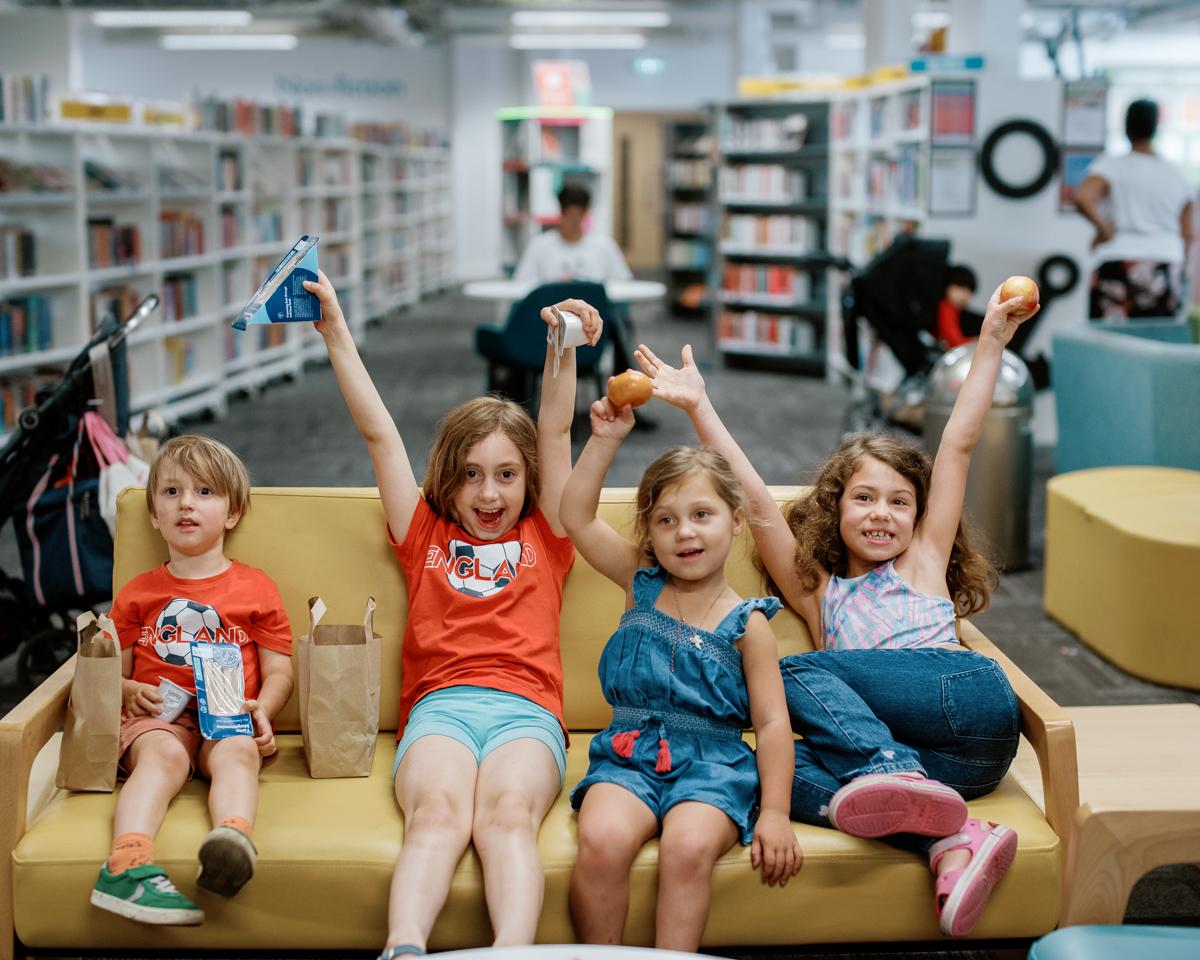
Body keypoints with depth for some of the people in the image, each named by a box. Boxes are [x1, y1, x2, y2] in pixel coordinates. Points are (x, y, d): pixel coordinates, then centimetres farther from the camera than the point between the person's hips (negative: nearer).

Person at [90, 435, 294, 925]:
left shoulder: (256, 588, 16)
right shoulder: (137, 593, 21)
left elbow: (279, 671, 13)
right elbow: (112, 670, 20)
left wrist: (262, 708, -9)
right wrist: (129, 692, -4)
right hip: (157, 718, 1)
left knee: (237, 751, -34)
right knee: (163, 754, -34)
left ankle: (234, 837, -63)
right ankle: (128, 864, -55)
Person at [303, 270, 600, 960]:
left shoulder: (544, 538, 25)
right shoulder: (426, 537, 25)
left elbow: (556, 430, 17)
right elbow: (380, 432, 24)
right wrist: (335, 327, 24)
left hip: (526, 707, 0)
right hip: (440, 705, 0)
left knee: (507, 813, -32)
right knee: (438, 812, -32)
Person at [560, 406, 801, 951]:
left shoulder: (746, 624, 3)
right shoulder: (641, 584, 12)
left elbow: (772, 723, 0)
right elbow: (577, 517, 8)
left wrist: (775, 813, -10)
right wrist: (606, 439, 1)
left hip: (712, 764, -2)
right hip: (629, 753, 2)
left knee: (688, 847, -34)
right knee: (601, 839, -29)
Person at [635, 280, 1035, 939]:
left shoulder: (924, 559, 23)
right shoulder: (817, 589, 25)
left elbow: (958, 443, 18)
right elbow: (757, 502, 16)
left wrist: (991, 342, 16)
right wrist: (699, 408, 11)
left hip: (973, 711, -2)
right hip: (882, 745, 2)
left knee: (798, 673, -18)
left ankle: (888, 777, -43)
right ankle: (948, 844, -43)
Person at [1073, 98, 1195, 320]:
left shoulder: (1111, 165, -2)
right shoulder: (1177, 175, 9)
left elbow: (1083, 197, -22)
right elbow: (1187, 235, 9)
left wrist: (1104, 229, -10)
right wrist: (1178, 268, 21)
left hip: (1118, 264, -3)